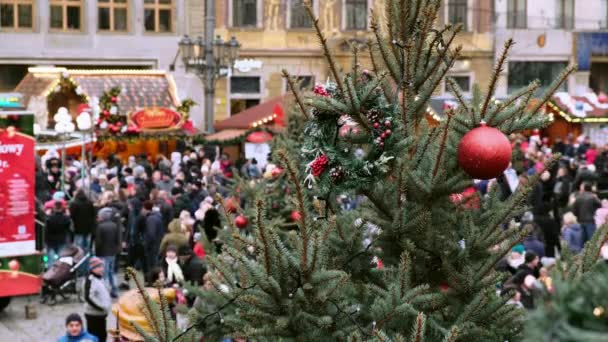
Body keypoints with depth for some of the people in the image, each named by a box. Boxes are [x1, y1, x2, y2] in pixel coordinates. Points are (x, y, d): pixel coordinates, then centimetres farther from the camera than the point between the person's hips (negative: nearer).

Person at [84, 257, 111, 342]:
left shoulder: (100, 278, 10)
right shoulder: (90, 280, -18)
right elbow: (89, 297, -27)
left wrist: (107, 306, 10)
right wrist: (102, 307, -23)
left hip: (101, 314, 9)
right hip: (93, 314, -9)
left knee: (102, 335, 17)